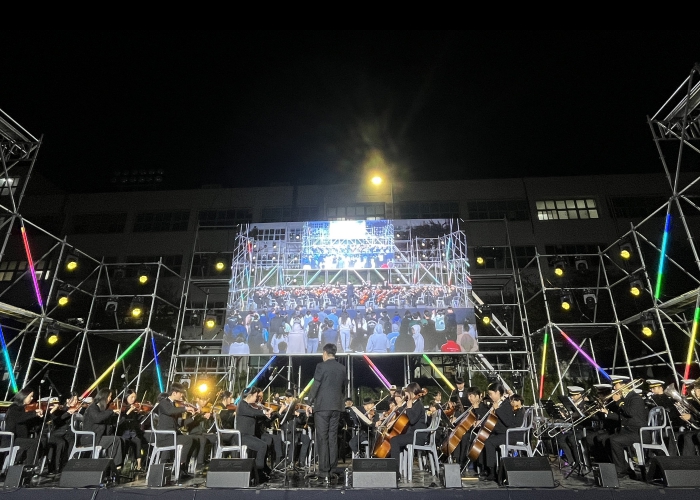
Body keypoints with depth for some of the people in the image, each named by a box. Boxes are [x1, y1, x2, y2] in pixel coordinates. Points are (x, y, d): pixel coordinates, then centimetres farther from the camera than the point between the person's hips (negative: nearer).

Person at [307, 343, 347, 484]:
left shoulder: (321, 366, -9)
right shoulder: (342, 368, 7)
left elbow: (315, 386, -10)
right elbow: (343, 386, 13)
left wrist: (310, 403, 0)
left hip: (322, 406, -5)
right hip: (336, 406, 5)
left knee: (322, 439, -1)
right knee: (333, 438, 12)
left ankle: (324, 473, -1)